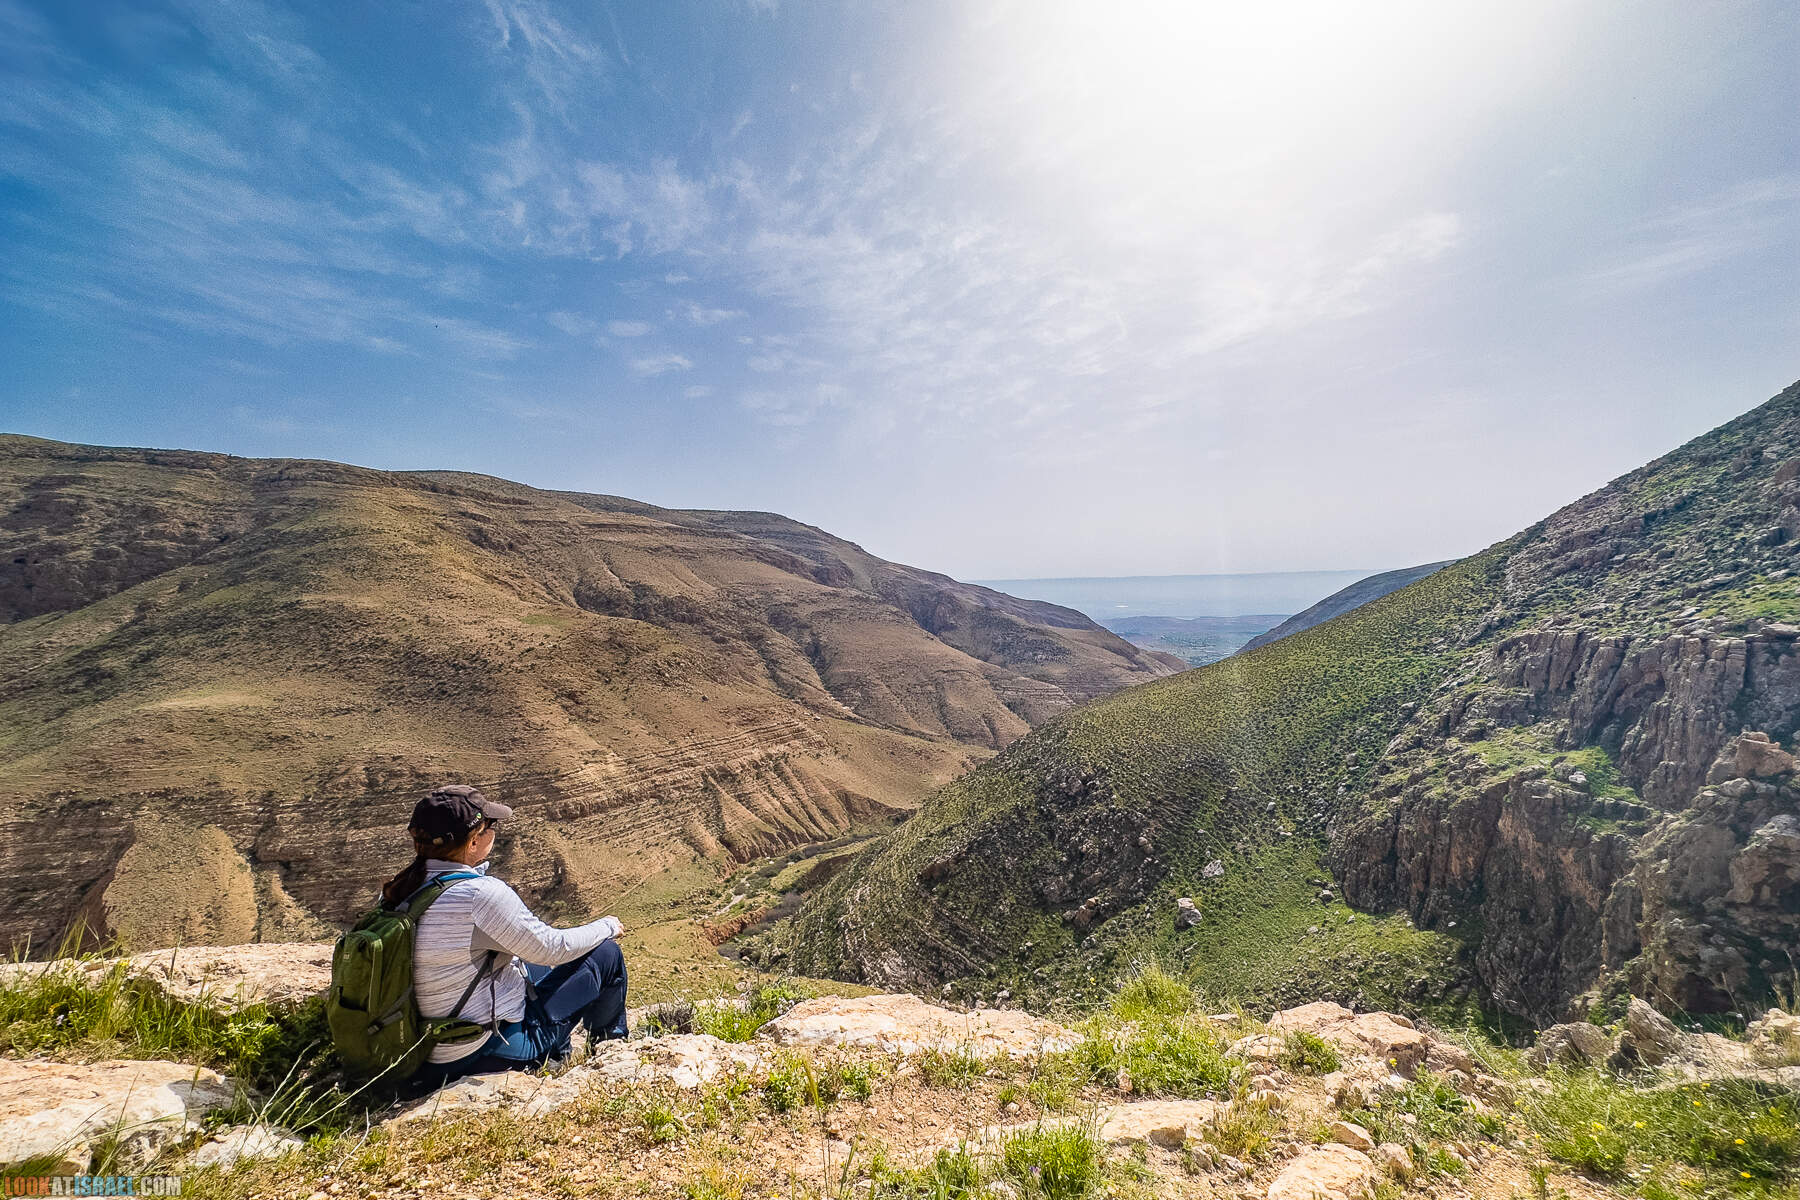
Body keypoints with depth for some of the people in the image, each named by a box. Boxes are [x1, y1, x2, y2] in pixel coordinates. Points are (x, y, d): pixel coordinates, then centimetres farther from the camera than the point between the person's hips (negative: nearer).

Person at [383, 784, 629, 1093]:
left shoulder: (395, 891, -4)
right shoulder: (481, 894, -29)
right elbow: (552, 948, -18)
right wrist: (608, 926, 0)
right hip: (484, 1054, -8)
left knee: (537, 966, 30)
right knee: (606, 953, 2)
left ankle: (558, 1054, 34)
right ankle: (612, 1047, 28)